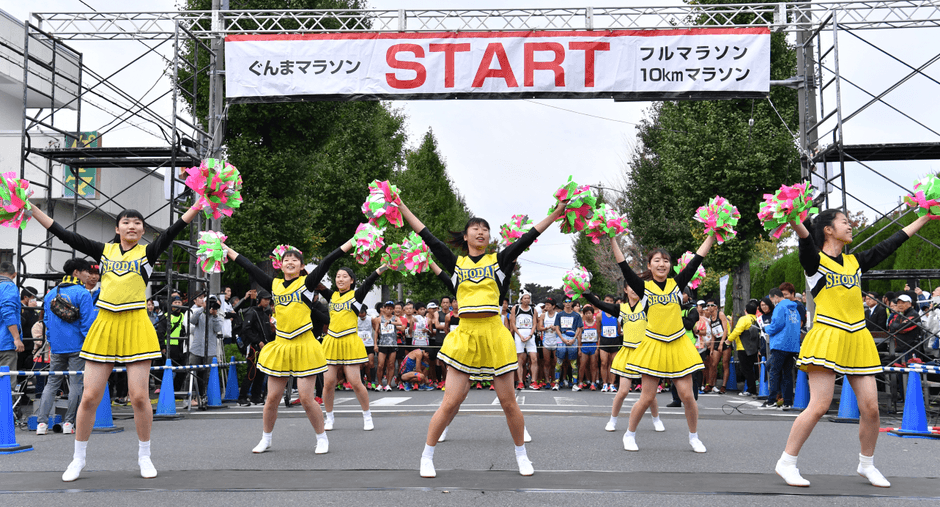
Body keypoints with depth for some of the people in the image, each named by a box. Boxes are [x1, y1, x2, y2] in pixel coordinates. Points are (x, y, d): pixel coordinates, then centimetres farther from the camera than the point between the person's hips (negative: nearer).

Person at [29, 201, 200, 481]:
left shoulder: (148, 252, 5)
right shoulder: (104, 250, 11)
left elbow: (173, 230, -9)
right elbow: (64, 234, 10)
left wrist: (198, 205, -22)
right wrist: (30, 208, 7)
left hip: (136, 326, -2)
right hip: (105, 325, 2)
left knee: (139, 396, -3)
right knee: (90, 397, 3)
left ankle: (144, 456, 14)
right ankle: (78, 458, 18)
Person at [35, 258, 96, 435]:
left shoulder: (51, 294, 12)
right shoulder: (82, 294, -9)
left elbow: (46, 320, 17)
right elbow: (87, 321, -12)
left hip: (56, 346, 6)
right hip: (76, 346, -6)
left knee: (52, 383, 9)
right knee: (76, 383, 1)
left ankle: (41, 422, 2)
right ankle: (69, 423, 1)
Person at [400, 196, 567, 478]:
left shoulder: (499, 260, 10)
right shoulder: (456, 263, 10)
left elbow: (527, 238, 6)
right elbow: (428, 238, 7)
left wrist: (556, 214, 1)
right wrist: (401, 208, 5)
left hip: (495, 336, 1)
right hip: (465, 336, 0)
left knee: (509, 402, 6)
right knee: (450, 403, -2)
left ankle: (521, 454, 25)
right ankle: (427, 456, 14)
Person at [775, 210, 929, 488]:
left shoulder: (855, 262, 18)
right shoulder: (815, 260, -1)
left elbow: (890, 244, 23)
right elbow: (806, 238, -23)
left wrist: (924, 217, 26)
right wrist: (794, 220, -44)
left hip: (858, 340, 6)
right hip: (827, 338, -6)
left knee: (870, 407, 3)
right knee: (819, 405, -13)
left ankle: (866, 464, 24)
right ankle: (786, 463, -2)